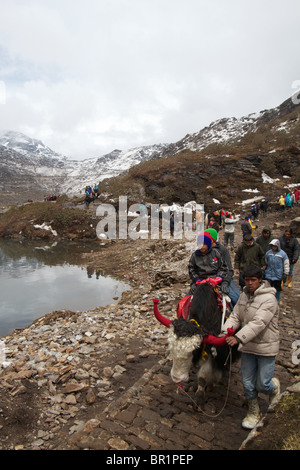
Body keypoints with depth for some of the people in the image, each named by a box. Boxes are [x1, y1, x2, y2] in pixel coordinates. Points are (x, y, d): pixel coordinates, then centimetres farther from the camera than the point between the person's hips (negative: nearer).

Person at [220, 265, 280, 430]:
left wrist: (238, 337, -39)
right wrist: (226, 331, -16)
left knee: (262, 385, 4)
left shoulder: (268, 298, -20)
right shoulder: (244, 295, 3)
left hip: (266, 348, -5)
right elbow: (235, 316, 1)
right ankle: (253, 413, 35)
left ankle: (275, 387, 40)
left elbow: (258, 323, -30)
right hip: (248, 347, 6)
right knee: (247, 383, 12)